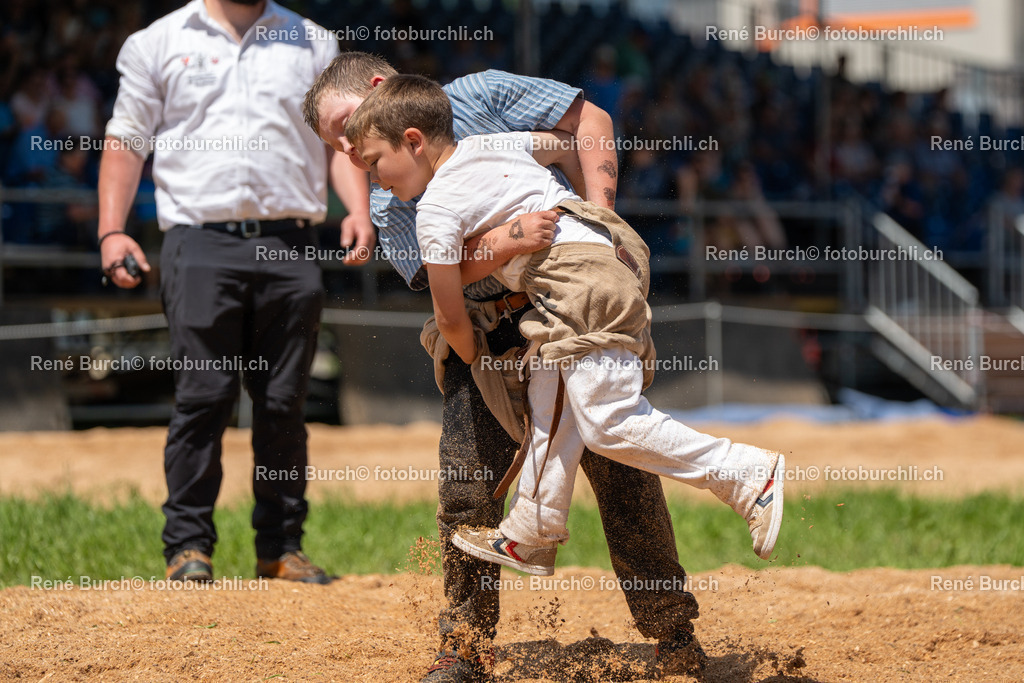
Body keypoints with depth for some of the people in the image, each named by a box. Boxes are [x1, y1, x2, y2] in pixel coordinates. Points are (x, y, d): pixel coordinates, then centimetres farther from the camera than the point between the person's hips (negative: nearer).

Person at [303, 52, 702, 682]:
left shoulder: (479, 95, 3)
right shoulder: (388, 202, 8)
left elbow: (589, 119, 3)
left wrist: (599, 213, -9)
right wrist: (505, 241, -28)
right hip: (487, 338, 2)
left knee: (620, 468, -3)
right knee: (467, 484, -8)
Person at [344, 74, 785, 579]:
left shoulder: (435, 211, -3)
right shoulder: (489, 144, 20)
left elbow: (449, 315, 3)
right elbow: (573, 141, 34)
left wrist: (472, 357, 23)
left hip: (582, 279, -10)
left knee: (609, 424, -12)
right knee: (550, 398, 13)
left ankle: (749, 474, -13)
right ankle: (532, 533, 18)